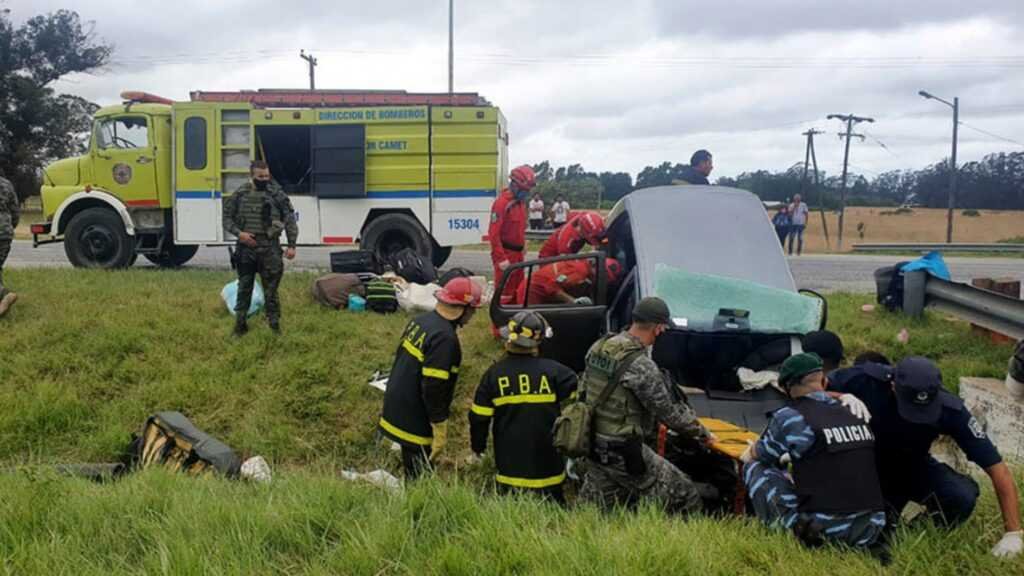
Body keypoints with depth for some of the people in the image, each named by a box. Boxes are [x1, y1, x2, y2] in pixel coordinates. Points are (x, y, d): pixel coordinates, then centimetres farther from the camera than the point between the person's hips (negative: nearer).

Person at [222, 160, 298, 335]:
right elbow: (227, 219, 7)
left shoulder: (276, 194, -1)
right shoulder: (239, 194, 3)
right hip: (245, 248, 2)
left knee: (271, 289, 1)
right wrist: (239, 233, -11)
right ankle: (240, 324, 22)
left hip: (269, 248, -2)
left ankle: (274, 324, 10)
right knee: (244, 288, 11)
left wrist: (291, 245, -8)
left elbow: (290, 220, -1)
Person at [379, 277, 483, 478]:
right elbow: (434, 388, -26)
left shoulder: (420, 321, 4)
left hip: (396, 410, 9)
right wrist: (440, 430, -18)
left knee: (412, 473, 22)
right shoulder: (445, 338, -25)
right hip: (414, 422, -9)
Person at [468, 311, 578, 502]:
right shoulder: (554, 371, -13)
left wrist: (477, 447, 15)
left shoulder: (494, 374, -6)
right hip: (547, 467, -1)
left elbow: (479, 417, -1)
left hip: (509, 467, 2)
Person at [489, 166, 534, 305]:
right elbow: (494, 233, -22)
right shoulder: (501, 202, -18)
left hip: (517, 253, 9)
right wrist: (501, 258, -24)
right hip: (505, 253, -9)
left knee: (518, 289, 18)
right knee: (505, 292, -5)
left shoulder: (520, 202, 10)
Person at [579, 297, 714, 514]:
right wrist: (701, 432, 3)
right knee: (687, 497, 2)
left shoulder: (598, 347, 2)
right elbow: (668, 411, -14)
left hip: (592, 444, 8)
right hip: (623, 452, -8)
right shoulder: (641, 365, -23)